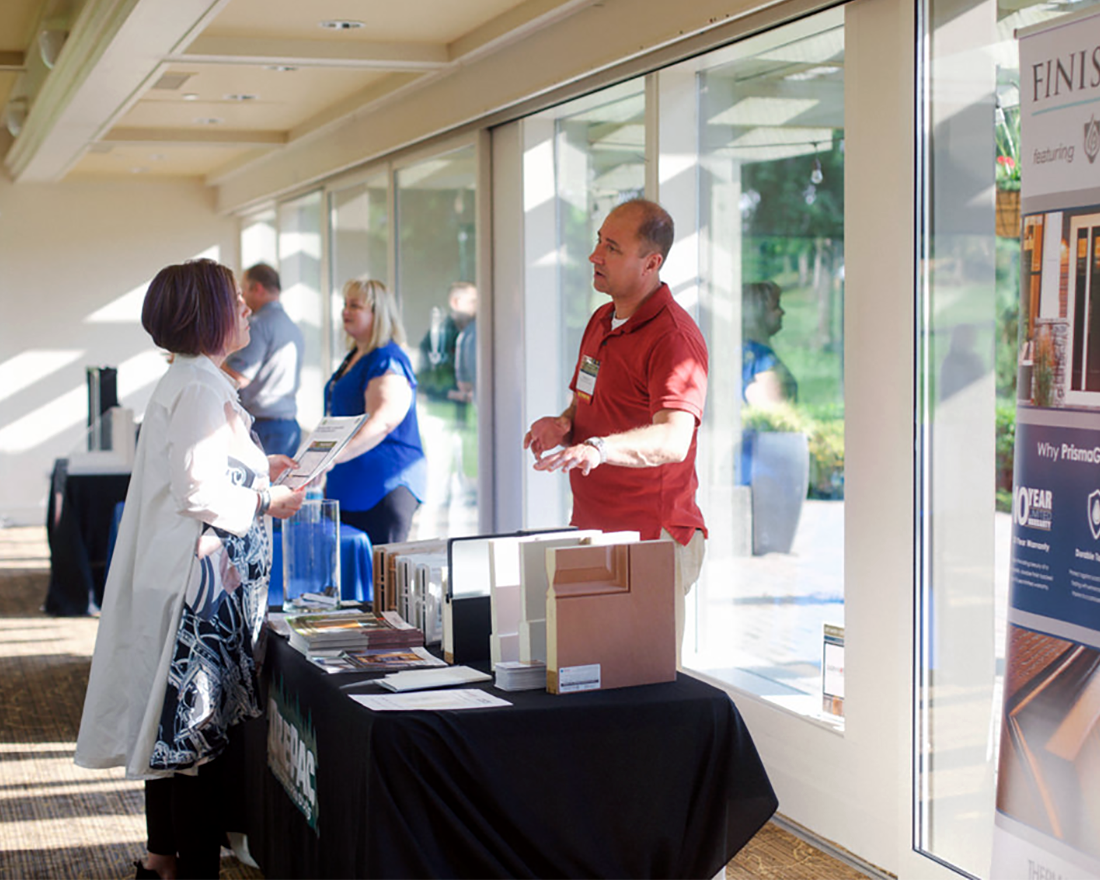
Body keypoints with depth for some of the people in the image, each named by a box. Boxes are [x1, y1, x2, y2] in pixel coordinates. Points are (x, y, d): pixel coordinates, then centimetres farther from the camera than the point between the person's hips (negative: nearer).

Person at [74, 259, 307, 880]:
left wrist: (258, 472, 17)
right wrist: (267, 502, -10)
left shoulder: (183, 382, 15)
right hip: (201, 578, -11)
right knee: (199, 731, -5)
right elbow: (198, 492, -22)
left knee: (174, 722, 17)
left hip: (176, 577, 11)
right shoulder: (202, 388, -17)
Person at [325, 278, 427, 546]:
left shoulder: (388, 361, -14)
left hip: (385, 488, -10)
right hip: (350, 487, 10)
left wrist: (333, 455, -40)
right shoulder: (353, 358, 17)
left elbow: (382, 421, -30)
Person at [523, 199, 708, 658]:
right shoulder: (600, 320, 13)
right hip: (591, 530, 8)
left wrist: (599, 448, -46)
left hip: (652, 541, -8)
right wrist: (566, 424, 2)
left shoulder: (674, 338, -16)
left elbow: (673, 439, -30)